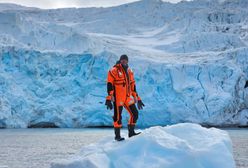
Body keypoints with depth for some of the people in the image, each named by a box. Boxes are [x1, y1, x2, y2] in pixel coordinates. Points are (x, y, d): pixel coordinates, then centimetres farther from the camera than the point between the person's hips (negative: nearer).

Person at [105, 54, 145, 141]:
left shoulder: (129, 71, 14)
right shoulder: (114, 71, -7)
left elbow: (133, 86, 18)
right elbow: (109, 85, -11)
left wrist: (138, 99, 16)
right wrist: (109, 99, -18)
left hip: (128, 97, 6)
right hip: (118, 98, -6)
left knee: (135, 114, 5)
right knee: (118, 117, -1)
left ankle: (131, 132, 17)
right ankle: (117, 136, 12)